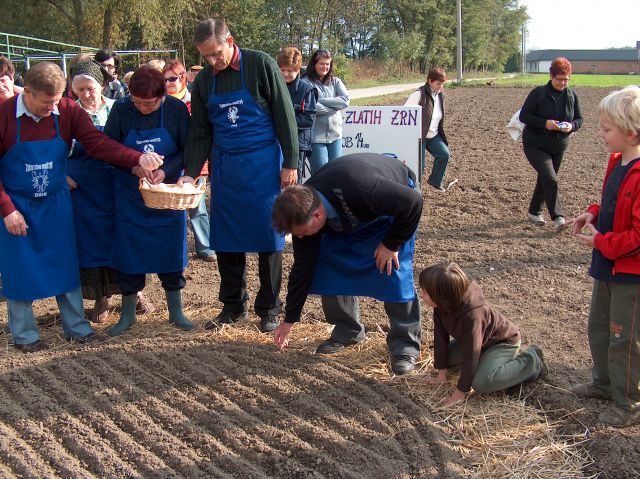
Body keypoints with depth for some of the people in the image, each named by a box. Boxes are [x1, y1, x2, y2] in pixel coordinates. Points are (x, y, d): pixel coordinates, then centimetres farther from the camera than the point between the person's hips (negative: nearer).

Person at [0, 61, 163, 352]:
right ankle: (24, 334, 19)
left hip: (55, 203, 3)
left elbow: (98, 143, -16)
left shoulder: (68, 111, -10)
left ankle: (76, 327, 20)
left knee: (65, 265, 7)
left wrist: (138, 158, -31)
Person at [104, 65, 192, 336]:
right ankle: (128, 314, 19)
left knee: (171, 250, 6)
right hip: (129, 195, 0)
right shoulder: (121, 109, -10)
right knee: (128, 251, 5)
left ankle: (175, 311, 20)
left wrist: (166, 171, -22)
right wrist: (133, 166, -23)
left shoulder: (176, 110, -10)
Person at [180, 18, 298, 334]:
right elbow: (200, 133, 10)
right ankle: (233, 306, 23)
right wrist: (190, 173, -2)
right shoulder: (203, 82, 6)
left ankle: (268, 309, 15)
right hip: (224, 168, 4)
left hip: (263, 165, -4)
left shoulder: (260, 65, -7)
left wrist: (290, 163, -10)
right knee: (225, 239, 7)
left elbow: (285, 116, -6)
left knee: (268, 236, 2)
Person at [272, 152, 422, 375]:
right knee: (329, 265, -6)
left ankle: (405, 343, -4)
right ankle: (348, 330, 11)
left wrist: (392, 244, -25)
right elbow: (302, 267, -14)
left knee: (394, 271, -17)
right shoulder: (304, 210, -25)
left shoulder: (361, 190, -47)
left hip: (396, 204, -5)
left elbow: (413, 201, -33)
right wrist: (289, 320, -8)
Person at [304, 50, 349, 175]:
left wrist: (321, 100, -10)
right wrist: (335, 106, -6)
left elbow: (345, 100, -4)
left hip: (335, 133, 5)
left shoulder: (335, 81, 10)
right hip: (316, 135, -5)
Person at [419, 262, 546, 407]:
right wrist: (441, 373, -7)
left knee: (481, 383, -27)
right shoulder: (443, 306, -18)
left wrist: (461, 391, -27)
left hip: (504, 341, -8)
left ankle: (531, 362, -9)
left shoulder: (472, 315, -40)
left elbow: (470, 355, -34)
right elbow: (441, 337, -9)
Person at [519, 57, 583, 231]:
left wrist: (571, 126, -16)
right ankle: (558, 217, -15)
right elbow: (524, 116, -12)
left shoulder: (572, 96, 1)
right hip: (535, 145, -5)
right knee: (550, 179, -18)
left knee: (544, 179, 14)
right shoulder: (538, 93, -12)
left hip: (558, 148, 5)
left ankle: (534, 212, 31)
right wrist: (545, 123, -25)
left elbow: (579, 119, 8)